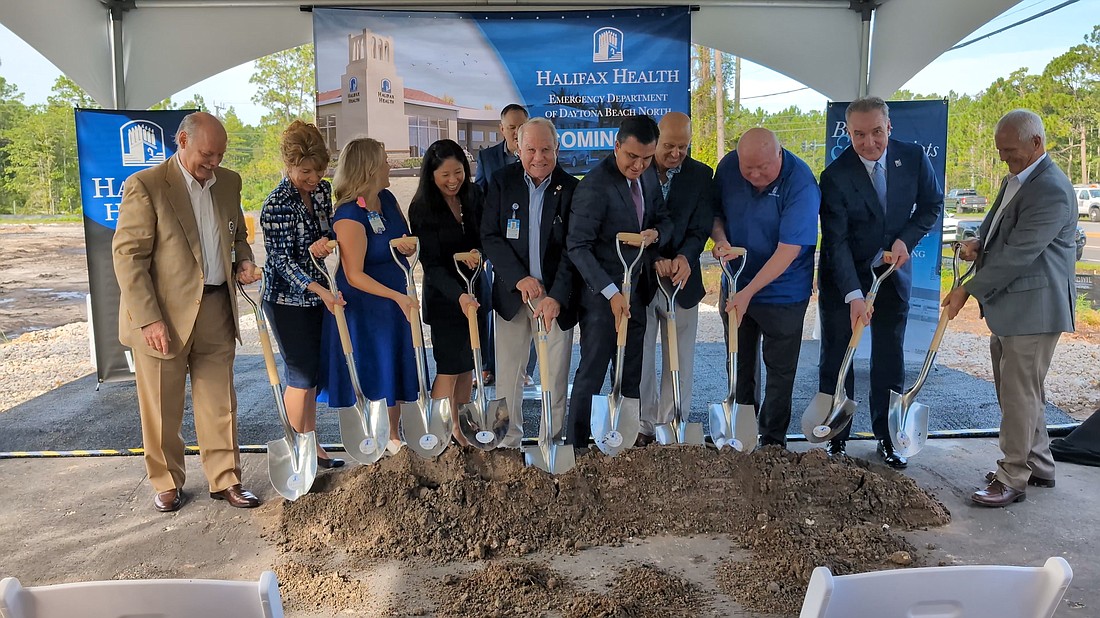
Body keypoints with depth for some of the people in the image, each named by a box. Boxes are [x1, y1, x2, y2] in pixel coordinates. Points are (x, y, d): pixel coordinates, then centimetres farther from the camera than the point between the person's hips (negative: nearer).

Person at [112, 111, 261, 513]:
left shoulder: (228, 182, 9)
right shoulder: (146, 186, -9)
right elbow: (128, 255, -12)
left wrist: (244, 261, 2)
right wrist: (149, 319, -18)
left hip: (217, 310, 5)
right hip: (163, 315, -4)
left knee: (220, 403, 10)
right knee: (162, 408, 9)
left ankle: (225, 480, 22)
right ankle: (167, 483, 26)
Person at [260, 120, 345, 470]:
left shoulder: (321, 190, 1)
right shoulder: (277, 204, -20)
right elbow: (282, 260, -21)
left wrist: (324, 241, -13)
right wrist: (320, 290, -32)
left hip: (316, 295, 7)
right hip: (287, 300, -7)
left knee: (311, 373, 14)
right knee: (301, 375, -1)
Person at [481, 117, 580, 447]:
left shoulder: (571, 188, -4)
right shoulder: (503, 182, 0)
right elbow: (490, 236, -3)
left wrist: (557, 297, -19)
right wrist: (519, 278, -14)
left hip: (556, 296, -1)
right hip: (513, 293, 1)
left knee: (556, 376, 5)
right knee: (508, 373, 8)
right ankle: (509, 441, 23)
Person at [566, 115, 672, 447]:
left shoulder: (648, 178, 6)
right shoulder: (595, 185, -20)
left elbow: (664, 219, 16)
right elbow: (578, 247, -22)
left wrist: (655, 233, -10)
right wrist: (611, 293, -28)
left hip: (636, 292, 8)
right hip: (602, 295, -8)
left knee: (632, 375, 15)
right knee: (591, 374, 2)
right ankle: (576, 447, 15)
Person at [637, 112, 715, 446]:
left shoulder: (702, 176, 1)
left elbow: (700, 229, -5)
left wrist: (684, 258, -25)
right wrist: (653, 261, -22)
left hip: (681, 281, 1)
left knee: (679, 362, 9)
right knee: (640, 359, 8)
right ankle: (645, 425, 22)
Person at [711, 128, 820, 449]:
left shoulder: (801, 184, -24)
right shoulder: (728, 167, -9)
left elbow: (788, 251, -26)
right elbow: (715, 212, 7)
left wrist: (748, 293, -29)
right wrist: (720, 239, -15)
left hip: (782, 293, -5)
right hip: (737, 286, 5)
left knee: (780, 370, 8)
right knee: (739, 364, 17)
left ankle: (773, 440, 26)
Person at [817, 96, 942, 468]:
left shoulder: (913, 157, -8)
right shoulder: (835, 175, -18)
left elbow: (932, 204, 6)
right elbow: (836, 240, -21)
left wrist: (906, 240, -12)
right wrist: (854, 296, -30)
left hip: (892, 270, 3)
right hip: (843, 276, -2)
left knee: (890, 357, 9)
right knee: (836, 357, 4)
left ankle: (886, 437, 23)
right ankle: (836, 439, 17)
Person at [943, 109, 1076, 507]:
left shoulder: (1051, 190, -21)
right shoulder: (1015, 180, 11)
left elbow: (1018, 254, -23)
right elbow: (998, 223, 25)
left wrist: (969, 290, -18)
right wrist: (978, 241, 2)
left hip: (1034, 310, -10)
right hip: (1009, 309, 10)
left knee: (1020, 393, -2)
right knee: (1017, 389, 19)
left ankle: (1013, 478, 10)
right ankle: (1039, 466, 33)